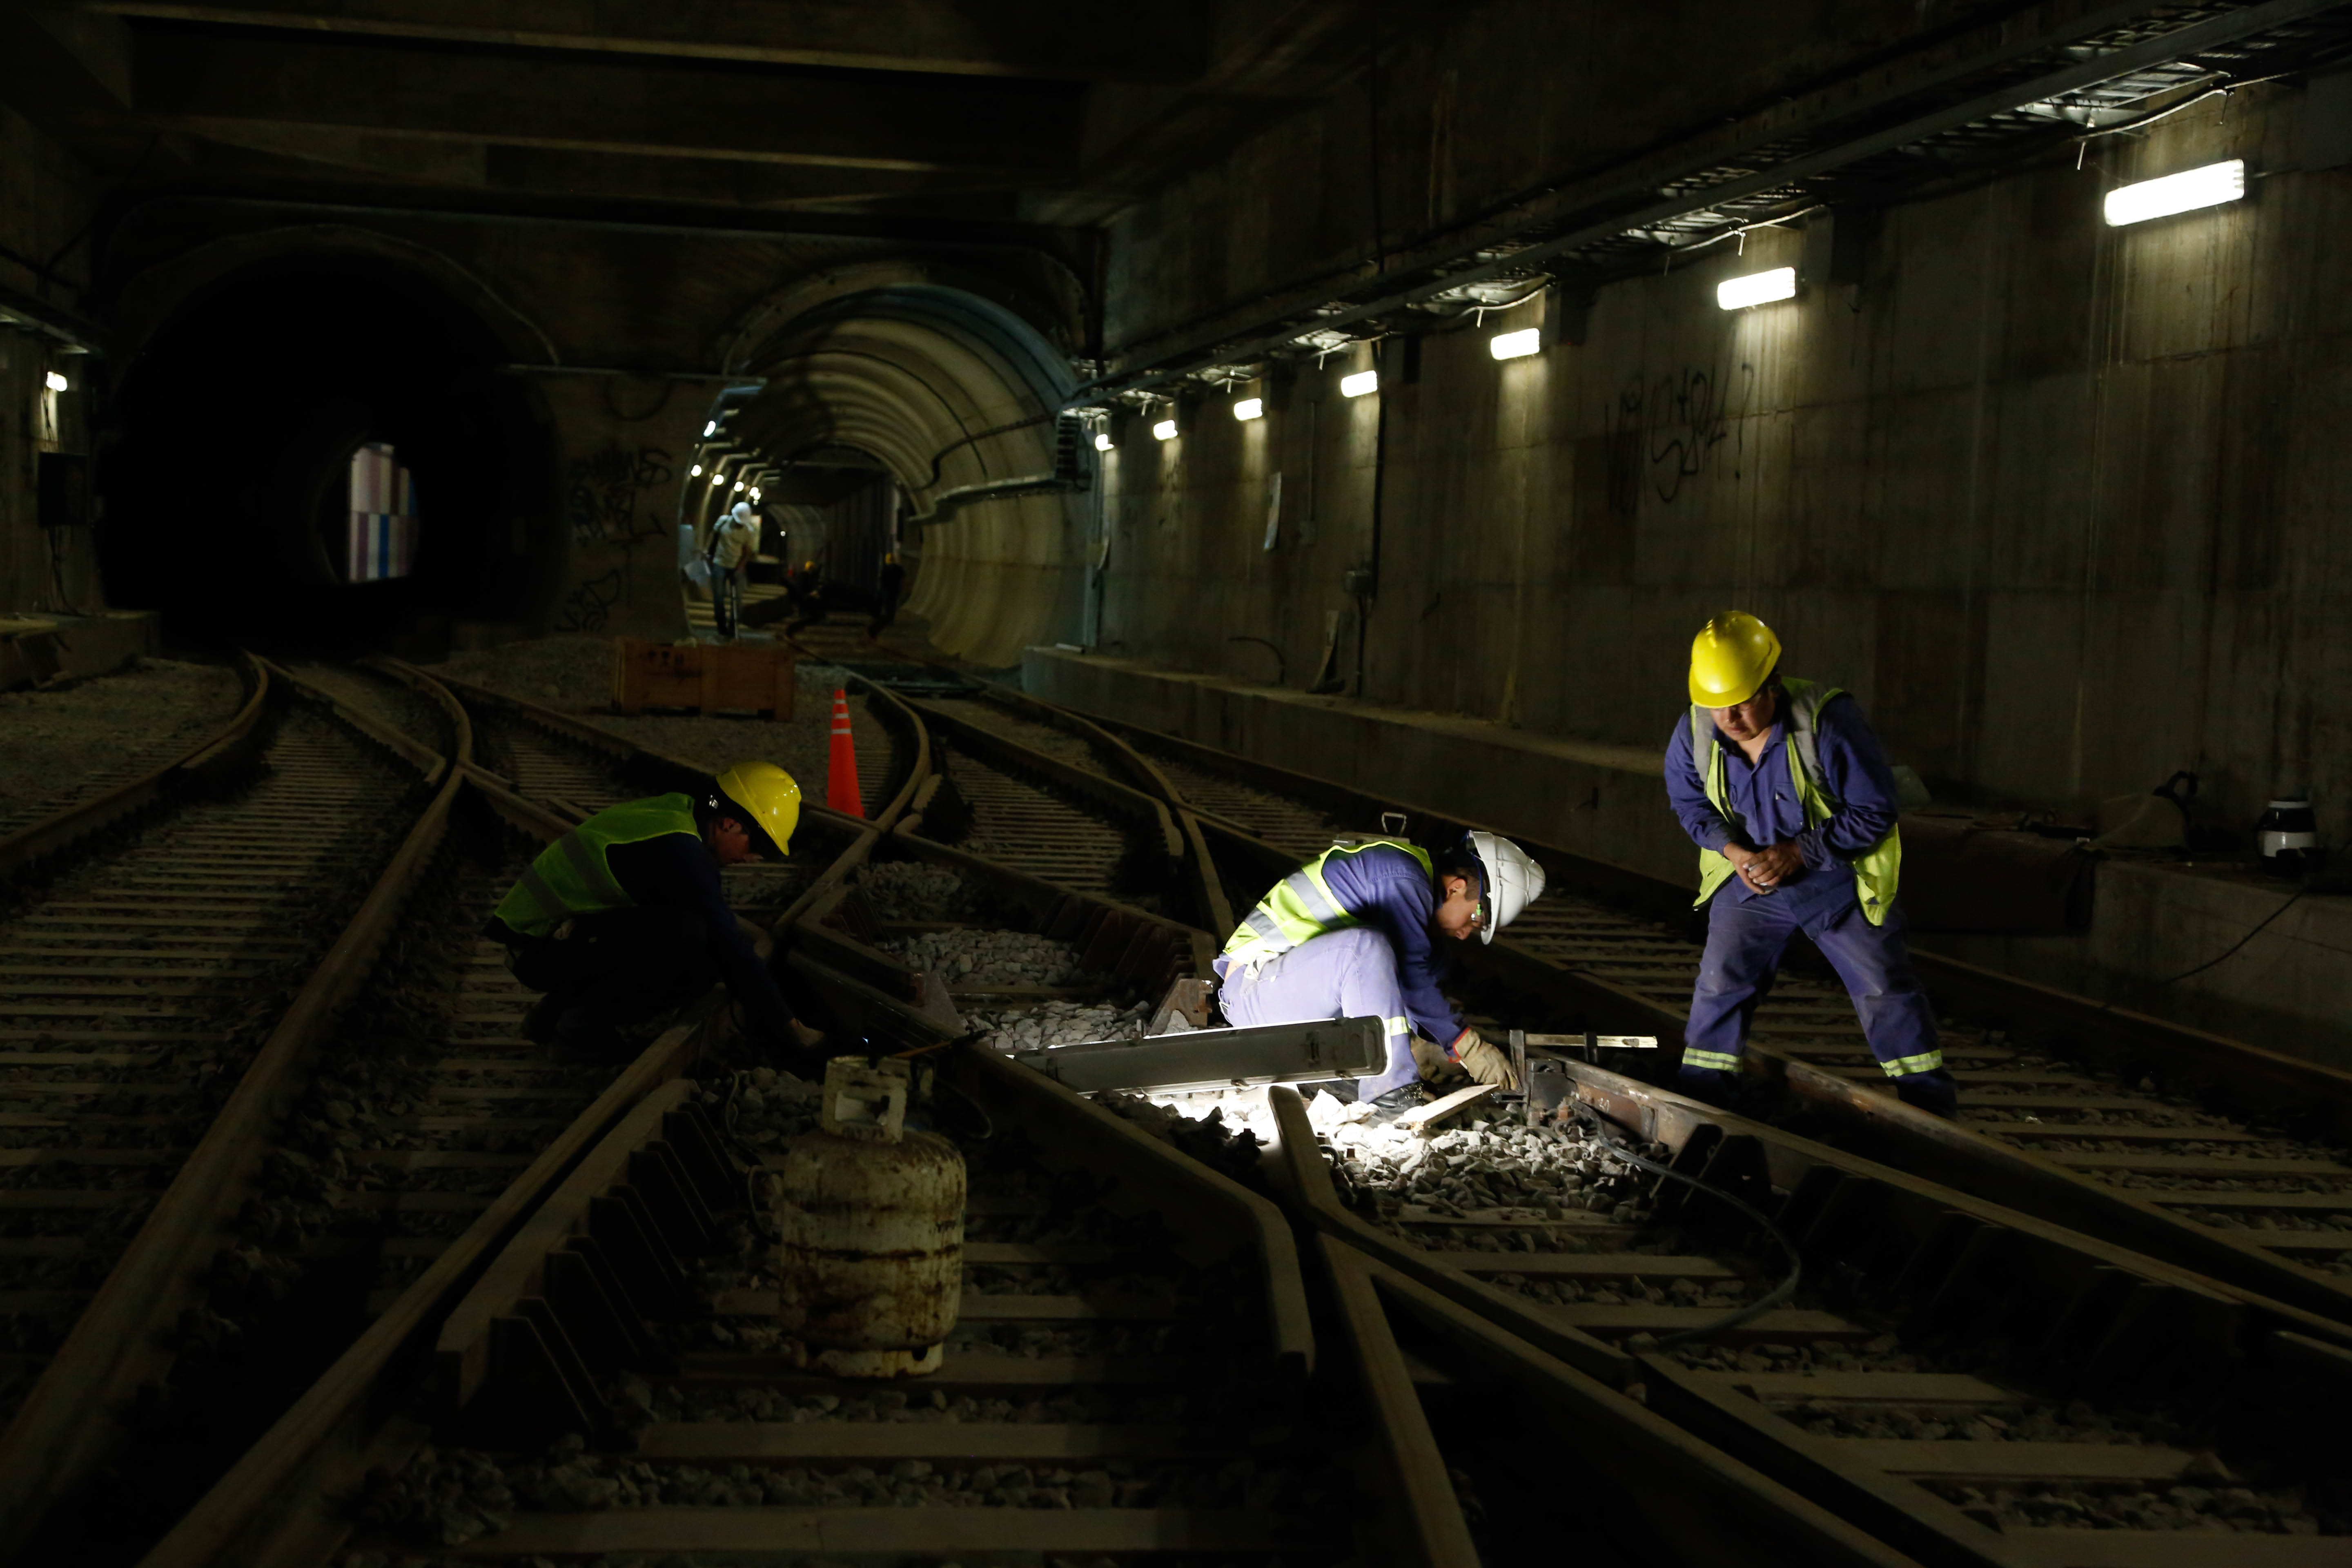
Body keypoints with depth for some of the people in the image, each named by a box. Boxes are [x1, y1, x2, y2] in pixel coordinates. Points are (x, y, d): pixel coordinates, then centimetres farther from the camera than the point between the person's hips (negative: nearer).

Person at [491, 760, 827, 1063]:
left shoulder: (676, 810, 8)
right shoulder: (679, 849, -22)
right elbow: (729, 944, -20)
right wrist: (787, 1027, -13)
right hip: (540, 948, -10)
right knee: (686, 934, -27)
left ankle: (556, 1013, 10)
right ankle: (585, 1025, -9)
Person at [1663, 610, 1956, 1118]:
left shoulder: (1829, 720, -28)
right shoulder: (1694, 733, -16)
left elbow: (1874, 810, -20)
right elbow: (1689, 803, 3)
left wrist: (1798, 852, -27)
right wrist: (1731, 849, -16)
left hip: (1839, 882, -3)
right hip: (1750, 883, 3)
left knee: (1886, 994, 1)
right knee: (1718, 988, 2)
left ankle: (1934, 1113, 13)